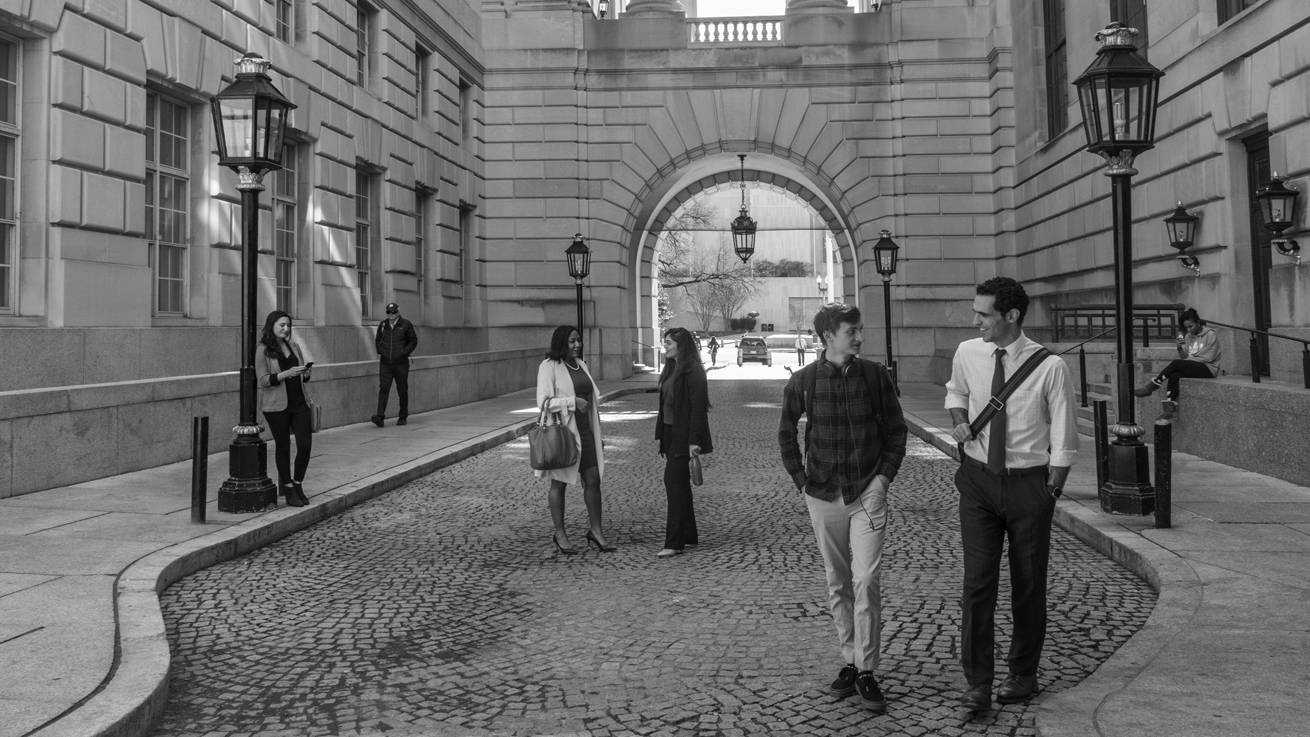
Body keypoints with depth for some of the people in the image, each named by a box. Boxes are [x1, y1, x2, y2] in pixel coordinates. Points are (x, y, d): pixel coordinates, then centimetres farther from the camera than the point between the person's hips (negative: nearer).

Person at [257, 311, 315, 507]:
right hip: (276, 405, -4)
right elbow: (264, 381, -11)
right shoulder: (263, 351, -4)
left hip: (299, 403, 5)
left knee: (306, 445, -2)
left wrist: (306, 373, -1)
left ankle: (297, 484, 17)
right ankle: (288, 489, 16)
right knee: (283, 446, 4)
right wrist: (287, 373, -22)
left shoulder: (294, 347, 13)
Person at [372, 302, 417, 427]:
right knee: (383, 389, -10)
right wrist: (379, 351, 7)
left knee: (402, 391, 5)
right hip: (385, 363, 2)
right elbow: (378, 340, 24)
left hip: (401, 363, -2)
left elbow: (413, 341, 4)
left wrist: (405, 352, -8)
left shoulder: (406, 324, 0)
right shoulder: (383, 325, 10)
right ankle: (380, 417, -17)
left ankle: (403, 417, 16)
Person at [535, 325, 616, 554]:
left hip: (584, 430, 6)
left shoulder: (581, 365, 14)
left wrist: (597, 433, 20)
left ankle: (595, 530, 14)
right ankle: (559, 534, 14)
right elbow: (543, 401, -15)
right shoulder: (549, 366, -8)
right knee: (559, 482, 4)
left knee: (593, 479, 4)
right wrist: (572, 401, -24)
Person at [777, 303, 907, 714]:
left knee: (866, 580, -9)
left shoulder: (875, 375, -3)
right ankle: (849, 662, 23)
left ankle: (867, 672, 1)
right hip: (823, 496, 1)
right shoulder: (803, 382, -4)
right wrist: (801, 480, 3)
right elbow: (786, 434, 10)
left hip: (868, 494, -1)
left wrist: (885, 475, -2)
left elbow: (896, 429, 6)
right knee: (838, 584, 10)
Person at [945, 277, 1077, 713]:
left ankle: (1023, 675, 29)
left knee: (1029, 584, 11)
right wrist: (959, 420, 1)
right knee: (977, 582, -4)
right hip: (978, 479, 2)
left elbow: (1064, 440, -6)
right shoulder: (967, 354, -2)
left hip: (1029, 481, -2)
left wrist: (1050, 491, -7)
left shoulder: (1049, 367, -14)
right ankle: (977, 683, 3)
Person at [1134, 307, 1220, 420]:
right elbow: (1184, 357, 10)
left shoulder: (1211, 334, -3)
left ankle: (1151, 387, -23)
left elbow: (1209, 357, -10)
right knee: (1174, 375, -27)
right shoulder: (1188, 336, 14)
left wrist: (1189, 358, -9)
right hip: (1192, 368, 6)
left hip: (1208, 369, -6)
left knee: (1176, 363, -28)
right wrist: (1180, 348, -10)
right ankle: (1171, 409, -34)